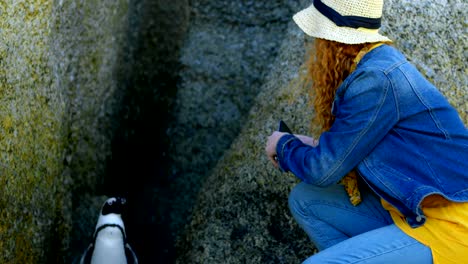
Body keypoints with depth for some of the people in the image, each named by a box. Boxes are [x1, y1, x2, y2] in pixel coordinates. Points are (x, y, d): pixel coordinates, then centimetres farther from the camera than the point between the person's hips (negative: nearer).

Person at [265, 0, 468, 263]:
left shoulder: (378, 79, -22)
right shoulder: (380, 60, 5)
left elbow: (323, 171, -15)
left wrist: (283, 145, 3)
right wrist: (314, 145, 7)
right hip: (409, 208, 9)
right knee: (303, 200, 8)